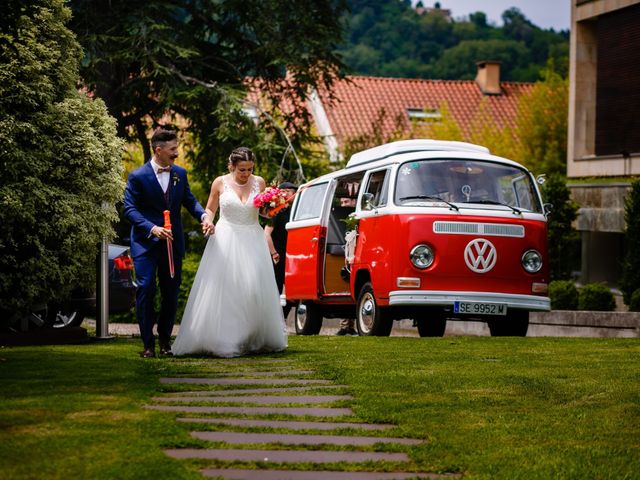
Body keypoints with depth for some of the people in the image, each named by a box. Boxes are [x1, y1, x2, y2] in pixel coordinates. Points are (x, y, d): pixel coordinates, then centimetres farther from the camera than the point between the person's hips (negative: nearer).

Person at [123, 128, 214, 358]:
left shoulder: (180, 173, 7)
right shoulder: (138, 177, -8)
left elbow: (189, 200, 12)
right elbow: (130, 209, -11)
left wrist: (203, 215, -9)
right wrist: (152, 228, -24)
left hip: (173, 242, 5)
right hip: (146, 243, -5)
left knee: (171, 293, 9)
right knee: (146, 290, -11)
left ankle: (165, 340, 24)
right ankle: (148, 344, -4)